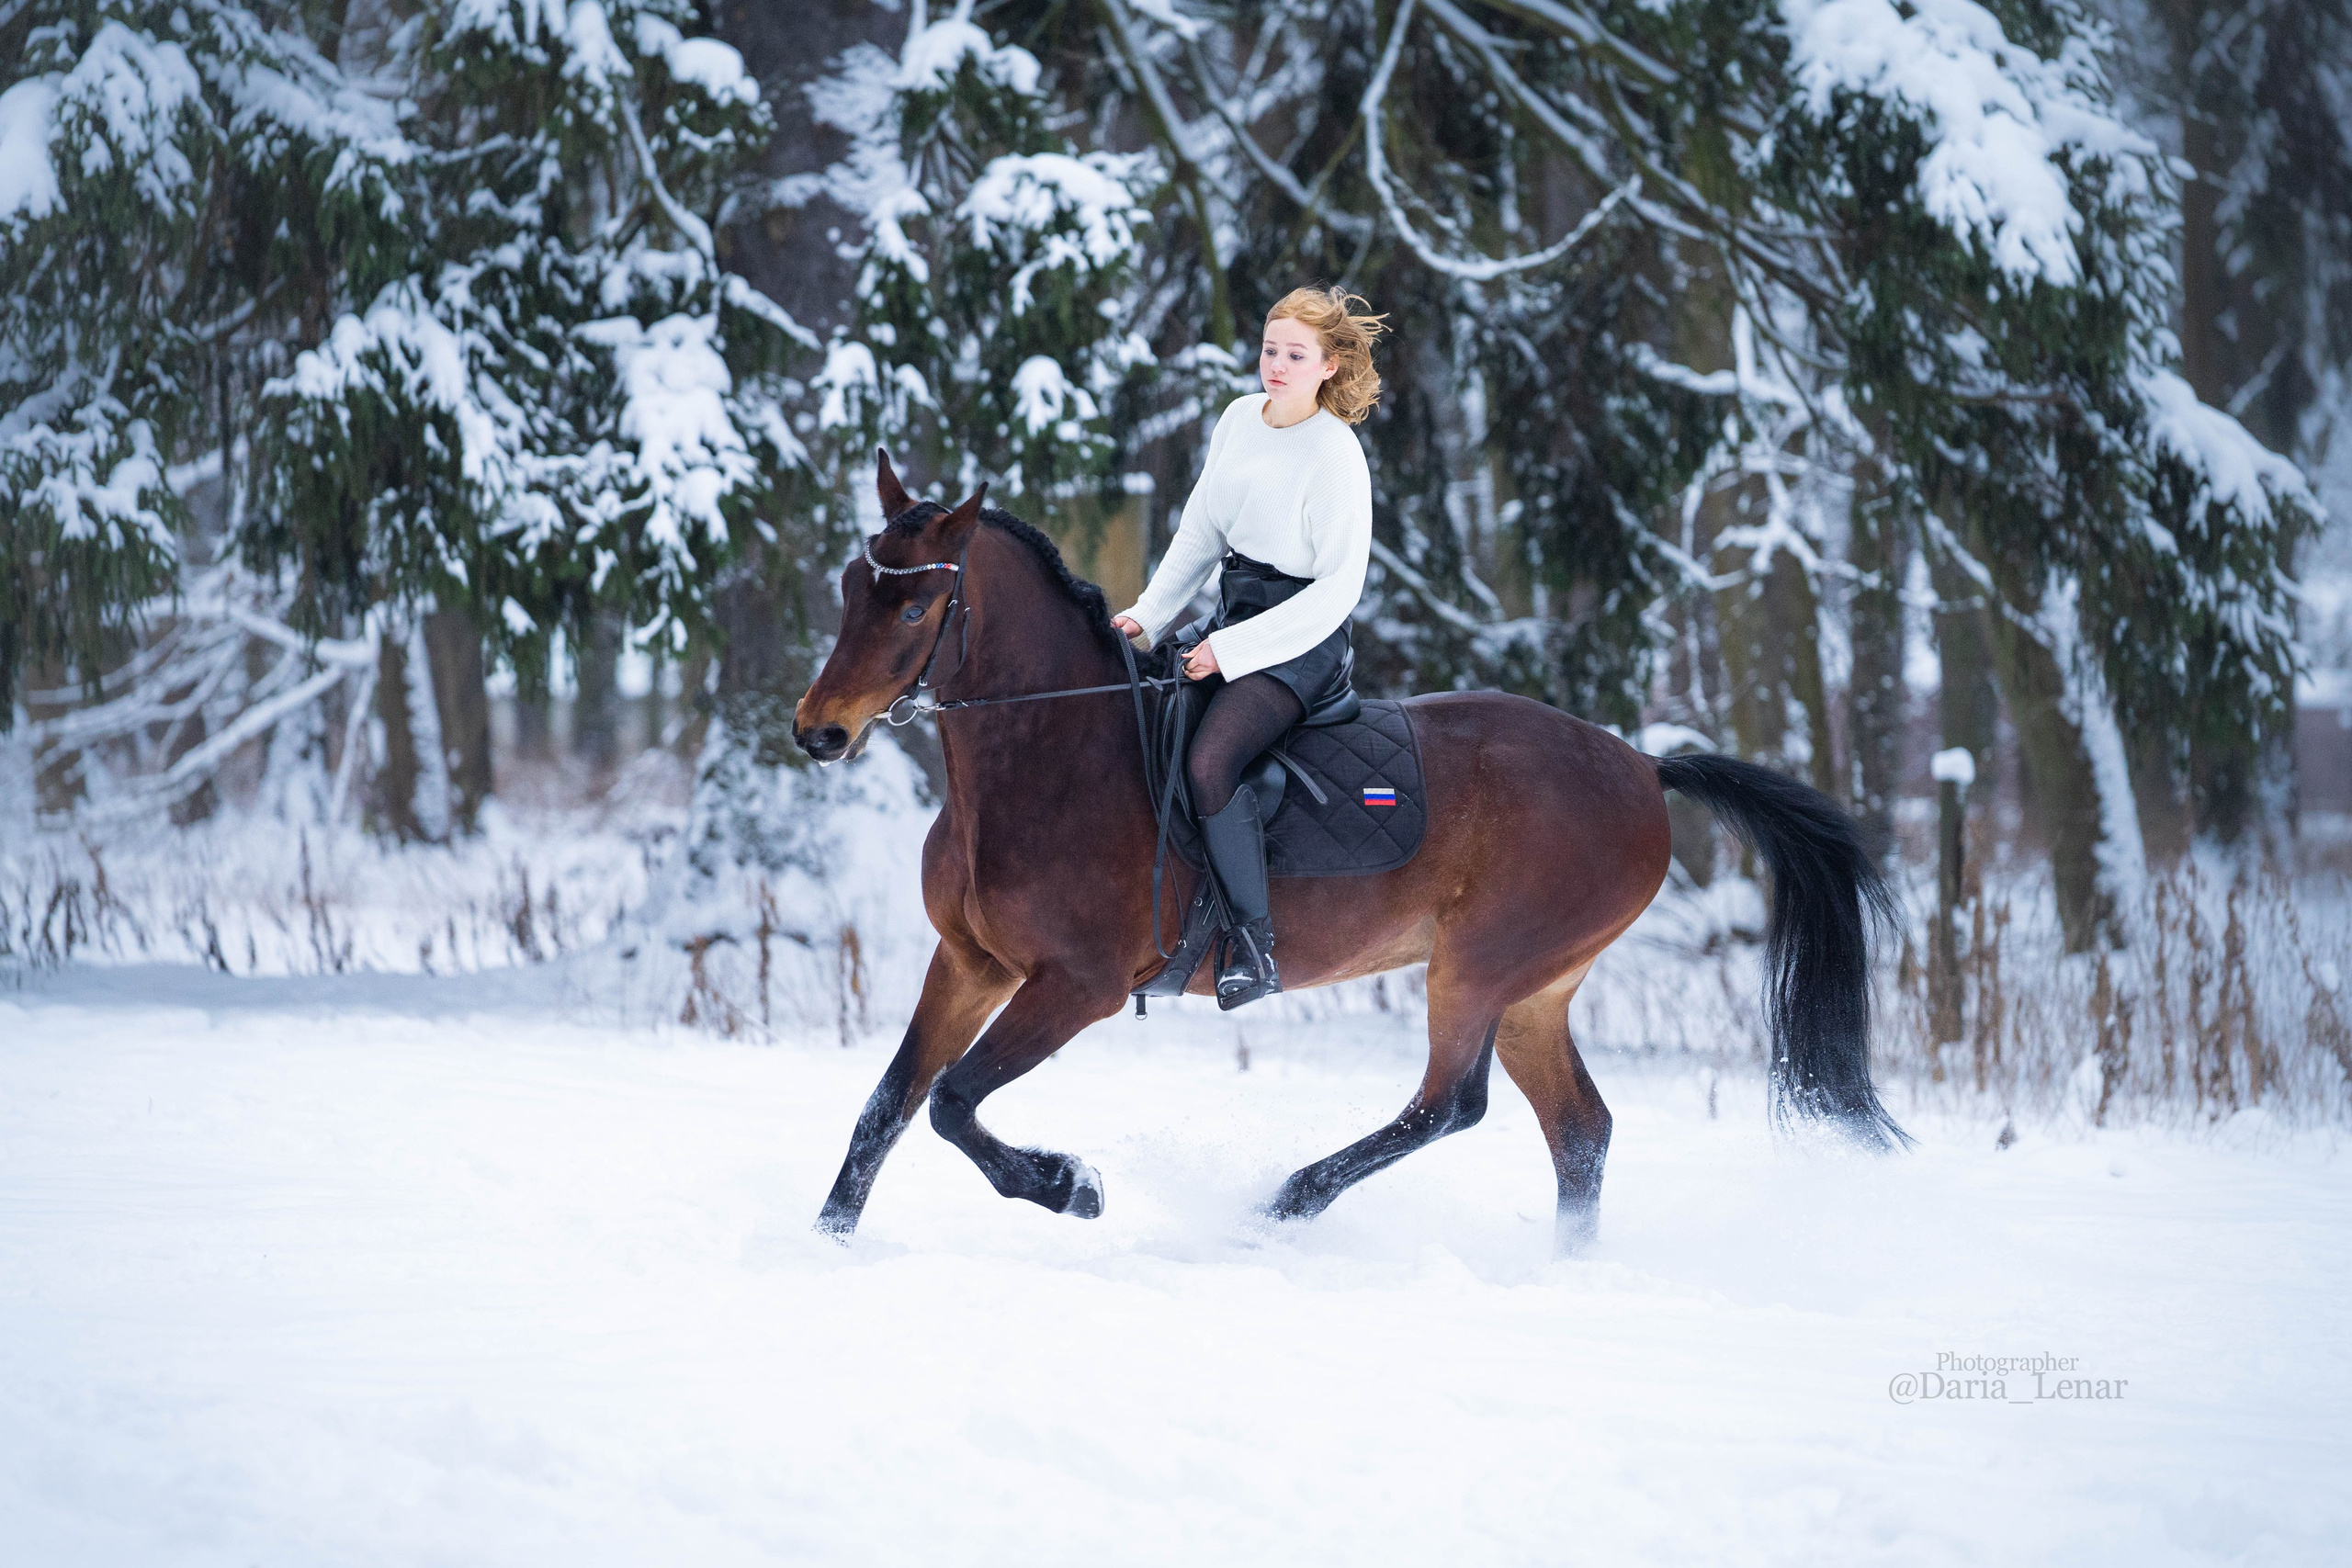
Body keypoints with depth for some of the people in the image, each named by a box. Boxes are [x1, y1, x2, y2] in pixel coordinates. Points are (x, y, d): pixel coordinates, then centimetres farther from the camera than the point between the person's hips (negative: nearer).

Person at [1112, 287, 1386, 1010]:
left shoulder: (1335, 456, -17)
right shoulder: (1240, 419, 5)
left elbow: (1338, 589, -19)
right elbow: (1200, 533, 14)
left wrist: (1233, 651, -19)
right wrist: (1147, 615, 3)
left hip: (1301, 639, -8)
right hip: (1232, 617, 8)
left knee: (1209, 760, -28)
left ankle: (1253, 942, -19)